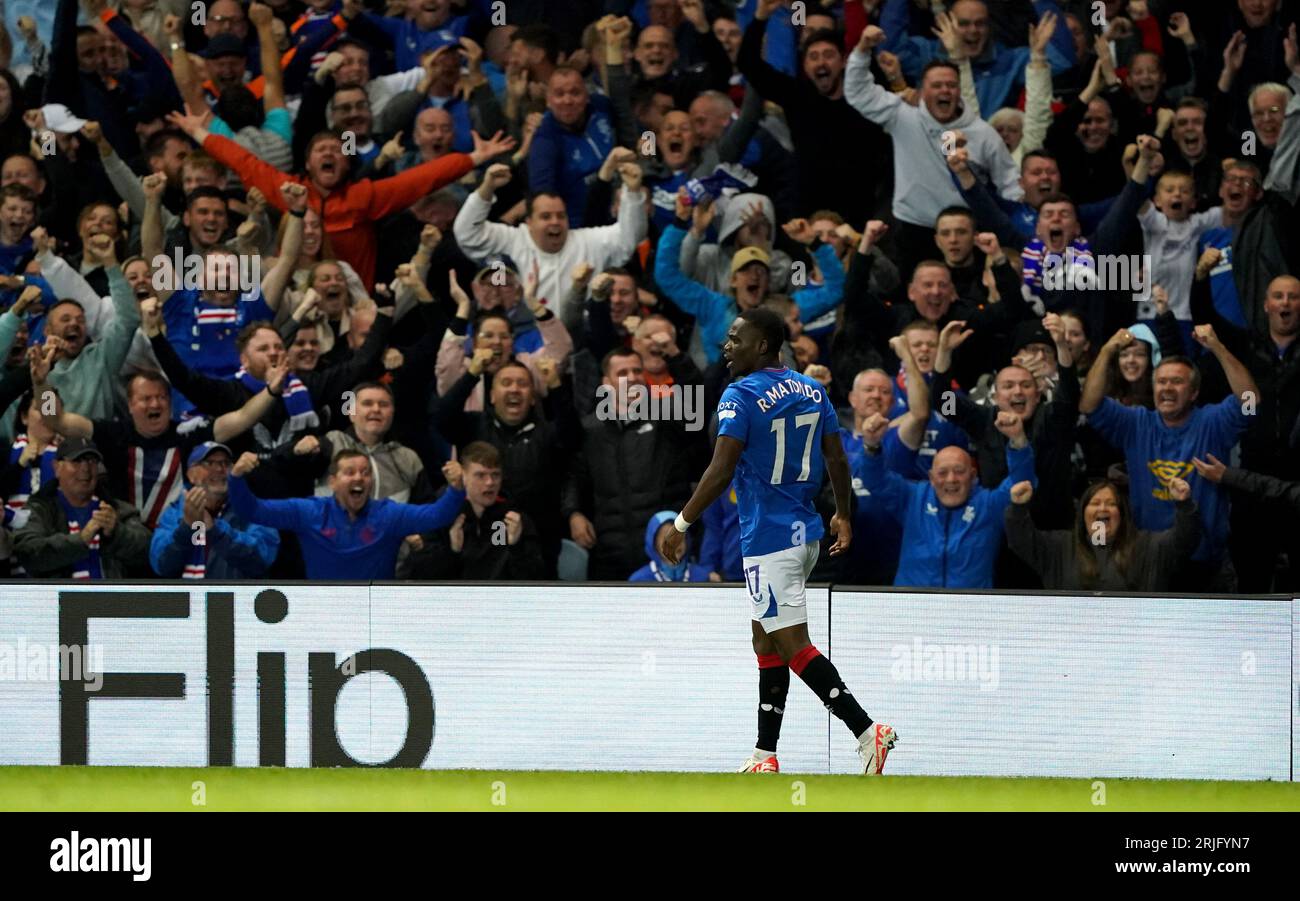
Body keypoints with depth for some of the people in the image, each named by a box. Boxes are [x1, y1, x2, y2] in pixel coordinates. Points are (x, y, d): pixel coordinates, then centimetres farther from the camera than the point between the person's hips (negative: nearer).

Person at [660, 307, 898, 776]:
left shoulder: (741, 396, -14)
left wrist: (681, 525, -11)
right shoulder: (812, 391, 8)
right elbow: (838, 461, 12)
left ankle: (867, 730, -18)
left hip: (769, 539, -8)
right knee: (765, 639, 15)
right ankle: (765, 758, 16)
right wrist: (843, 516, 26)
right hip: (805, 533, 8)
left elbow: (720, 473, -19)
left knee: (794, 647, -7)